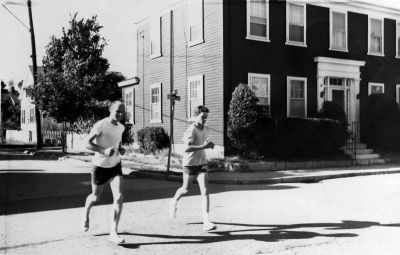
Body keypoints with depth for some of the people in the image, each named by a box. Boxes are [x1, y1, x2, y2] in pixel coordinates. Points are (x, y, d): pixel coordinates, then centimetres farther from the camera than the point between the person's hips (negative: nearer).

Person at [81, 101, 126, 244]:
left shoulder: (121, 127, 3)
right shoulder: (101, 125, -17)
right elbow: (88, 144, -18)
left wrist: (121, 149, 0)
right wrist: (104, 151, -31)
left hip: (115, 165, 4)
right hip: (100, 166, -4)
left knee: (119, 197, -13)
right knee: (95, 197, 13)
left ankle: (113, 233, -8)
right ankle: (86, 213, 49)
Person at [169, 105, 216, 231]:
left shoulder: (205, 130, 5)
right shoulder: (191, 130, -18)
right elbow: (186, 148, -29)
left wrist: (209, 143, 3)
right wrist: (204, 146, -31)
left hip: (202, 163, 5)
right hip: (189, 163, -5)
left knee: (204, 191, -7)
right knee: (185, 189, 11)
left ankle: (206, 221, -9)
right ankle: (174, 202, 45)